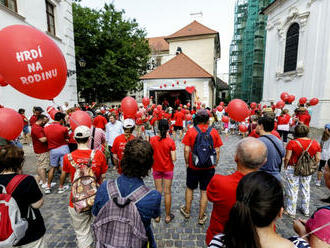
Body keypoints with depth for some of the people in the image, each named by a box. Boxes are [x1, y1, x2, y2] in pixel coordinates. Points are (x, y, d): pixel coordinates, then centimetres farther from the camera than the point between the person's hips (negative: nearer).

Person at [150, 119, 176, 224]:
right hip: (168, 169, -2)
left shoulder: (152, 140, -12)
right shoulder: (170, 141, -17)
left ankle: (157, 215, 28)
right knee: (167, 192, 11)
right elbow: (173, 159, -16)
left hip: (156, 169, 2)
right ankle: (167, 216, 26)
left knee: (158, 191, 15)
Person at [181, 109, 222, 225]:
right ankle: (201, 217, 28)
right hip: (209, 167, 1)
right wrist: (215, 164, 10)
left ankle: (187, 211, 39)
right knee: (205, 191, 14)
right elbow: (217, 151, -3)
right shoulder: (214, 132, -7)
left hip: (193, 167, 0)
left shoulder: (190, 131, -11)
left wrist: (187, 163, 3)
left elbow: (186, 150, -11)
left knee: (189, 188, 20)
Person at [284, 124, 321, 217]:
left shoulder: (292, 143, -18)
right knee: (306, 189, 21)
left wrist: (285, 166, 0)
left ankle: (291, 211, 21)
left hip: (293, 169, -4)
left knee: (292, 190, 8)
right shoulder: (315, 143, -5)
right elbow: (318, 159, 0)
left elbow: (287, 158, -17)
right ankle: (306, 210, 37)